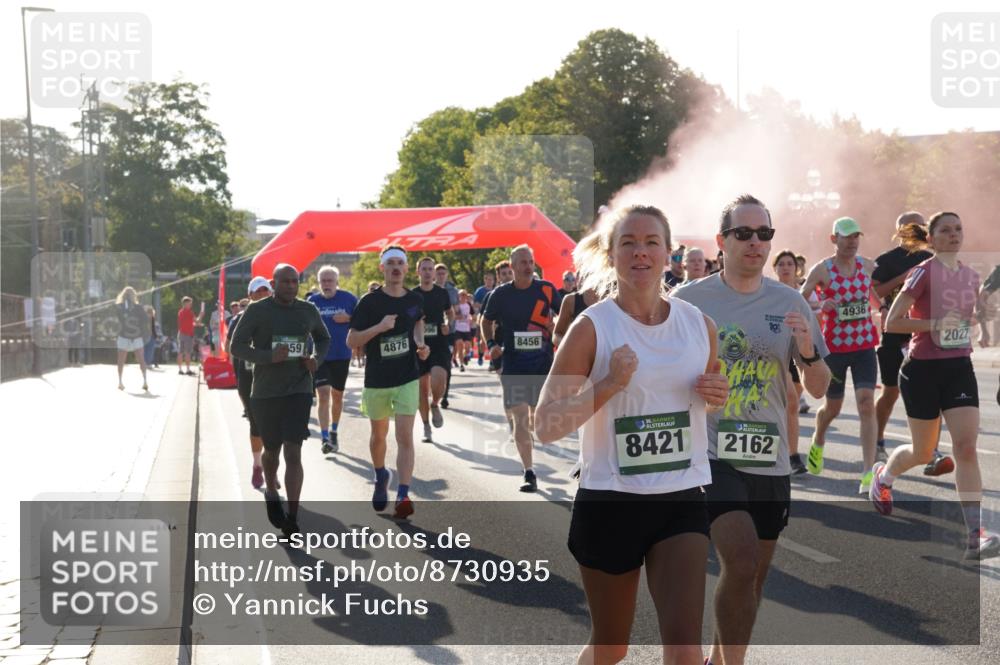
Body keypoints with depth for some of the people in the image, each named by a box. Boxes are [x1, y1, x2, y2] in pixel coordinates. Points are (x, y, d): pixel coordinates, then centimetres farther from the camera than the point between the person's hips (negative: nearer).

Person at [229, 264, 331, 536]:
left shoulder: (308, 311, 4)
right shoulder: (257, 310, -5)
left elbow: (323, 338, 21)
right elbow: (236, 346, -7)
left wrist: (317, 358, -1)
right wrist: (269, 356, -23)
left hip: (298, 391, 1)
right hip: (265, 392, 0)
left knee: (293, 453, -10)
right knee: (272, 450, 15)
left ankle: (292, 520, -7)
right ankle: (271, 493, 47)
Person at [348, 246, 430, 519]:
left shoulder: (415, 299, 0)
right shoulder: (370, 302, -11)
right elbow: (351, 341, -11)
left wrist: (420, 344, 5)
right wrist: (379, 327, -25)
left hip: (407, 378, 1)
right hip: (376, 380, 0)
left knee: (405, 437, -12)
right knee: (379, 435, 18)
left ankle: (403, 496, -14)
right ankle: (381, 476, 45)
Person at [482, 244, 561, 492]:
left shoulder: (546, 289, -1)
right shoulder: (501, 294, 0)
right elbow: (487, 320, 15)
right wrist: (491, 344, 0)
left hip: (543, 363, 0)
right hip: (513, 366, 0)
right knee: (520, 418, -3)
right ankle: (529, 473, 3)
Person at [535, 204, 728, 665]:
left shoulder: (700, 325, 4)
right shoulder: (592, 328, -8)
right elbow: (545, 427, -10)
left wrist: (718, 396, -2)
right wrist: (609, 384, -22)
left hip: (681, 501, 2)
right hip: (611, 503, -2)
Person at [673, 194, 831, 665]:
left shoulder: (791, 303, 4)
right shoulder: (688, 300, -4)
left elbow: (819, 390, 6)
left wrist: (808, 351, -13)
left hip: (770, 462, 4)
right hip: (711, 455, -4)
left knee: (752, 576, 14)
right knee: (741, 561, -21)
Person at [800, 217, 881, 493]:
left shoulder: (868, 266, 4)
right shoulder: (822, 269, -6)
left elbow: (879, 298, 19)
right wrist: (820, 306, -20)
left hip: (865, 346, 2)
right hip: (834, 347, -1)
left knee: (866, 403, -14)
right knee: (832, 407, 13)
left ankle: (869, 472, -16)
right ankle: (818, 441, 48)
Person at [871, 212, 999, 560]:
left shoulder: (971, 276, 8)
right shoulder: (923, 273, -10)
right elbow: (891, 322, -14)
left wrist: (969, 324, 5)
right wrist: (935, 324, -21)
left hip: (960, 368, 4)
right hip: (923, 369, -4)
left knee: (966, 447, -10)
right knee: (923, 453, 8)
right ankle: (883, 475, 43)